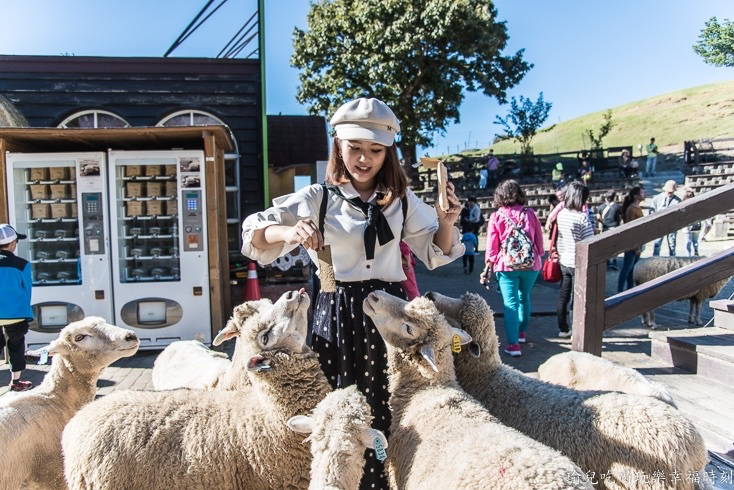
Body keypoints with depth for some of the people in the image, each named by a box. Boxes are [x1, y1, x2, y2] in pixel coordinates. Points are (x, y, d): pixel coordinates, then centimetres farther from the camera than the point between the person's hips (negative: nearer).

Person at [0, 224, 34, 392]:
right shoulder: (21, 264, -12)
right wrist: (25, 311, 12)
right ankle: (16, 382, 17)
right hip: (16, 314, -3)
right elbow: (27, 290, -2)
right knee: (16, 347, 9)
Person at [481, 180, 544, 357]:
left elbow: (492, 246, -4)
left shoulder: (496, 217, -5)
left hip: (506, 265, -3)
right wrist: (538, 257, 21)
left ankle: (513, 344, -7)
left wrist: (488, 267, 5)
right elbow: (539, 239, 5)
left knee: (511, 303, -1)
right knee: (524, 298, 23)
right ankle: (522, 332, 38)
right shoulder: (529, 213, 0)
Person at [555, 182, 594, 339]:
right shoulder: (582, 217, -18)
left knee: (563, 297, 15)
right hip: (579, 264, -6)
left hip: (564, 262, 6)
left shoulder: (560, 214, 0)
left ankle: (563, 329, 26)